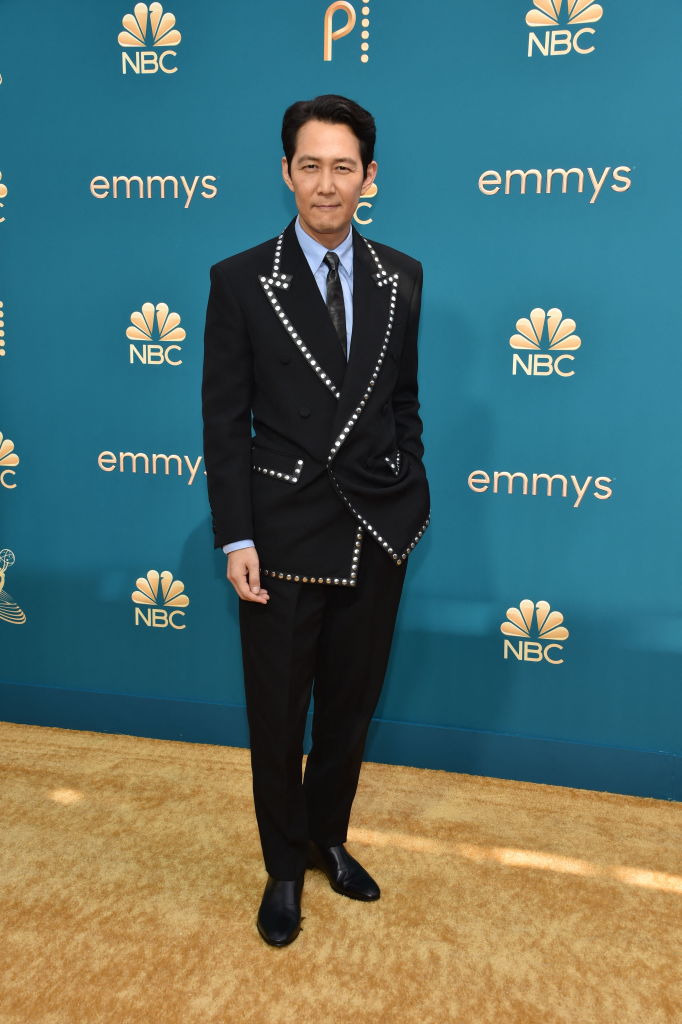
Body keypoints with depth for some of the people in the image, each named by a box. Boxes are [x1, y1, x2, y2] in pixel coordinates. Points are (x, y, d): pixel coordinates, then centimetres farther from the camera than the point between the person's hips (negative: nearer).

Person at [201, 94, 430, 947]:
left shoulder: (401, 277, 5)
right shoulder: (240, 281, -6)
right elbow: (224, 419, -6)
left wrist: (413, 496, 9)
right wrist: (234, 539, -11)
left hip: (378, 532, 3)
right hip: (286, 533, -3)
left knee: (351, 704, 17)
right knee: (277, 714, 11)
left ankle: (328, 838, 41)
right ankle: (284, 867, 34)